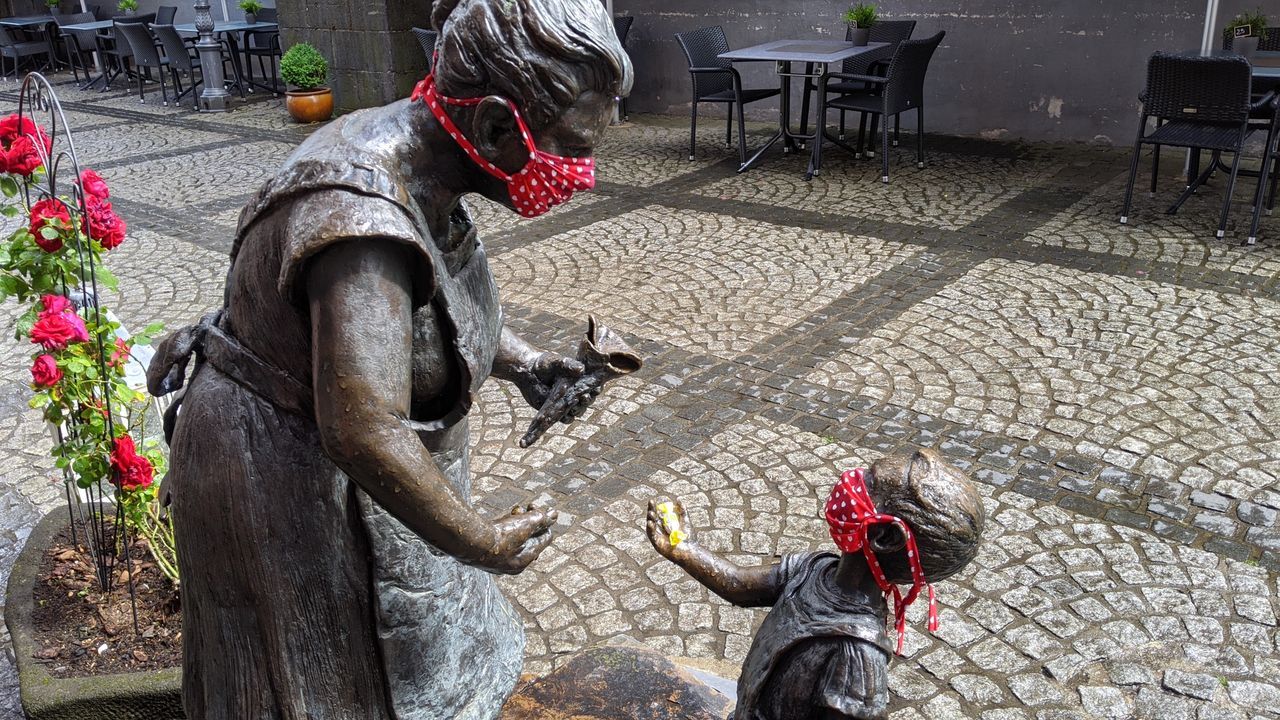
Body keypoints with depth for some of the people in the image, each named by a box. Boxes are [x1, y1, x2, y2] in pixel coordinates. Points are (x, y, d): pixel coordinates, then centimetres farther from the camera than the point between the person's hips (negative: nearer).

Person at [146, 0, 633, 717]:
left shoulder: (415, 157, -5)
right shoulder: (363, 216, -35)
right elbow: (363, 432, -40)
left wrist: (521, 360, 2)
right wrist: (482, 543, -26)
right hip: (295, 489, -8)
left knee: (405, 643, 25)